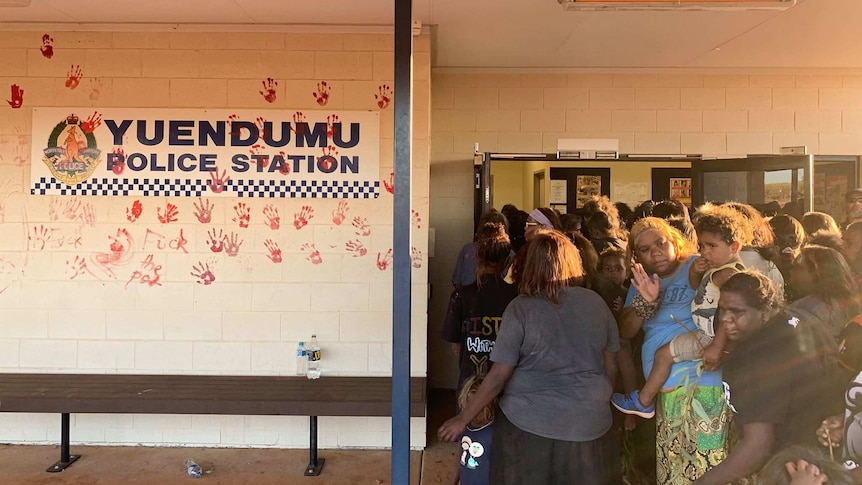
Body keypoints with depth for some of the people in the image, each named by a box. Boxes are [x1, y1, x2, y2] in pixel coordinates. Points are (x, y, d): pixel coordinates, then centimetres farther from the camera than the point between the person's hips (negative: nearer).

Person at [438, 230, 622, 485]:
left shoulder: (521, 308, -13)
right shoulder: (596, 303, -2)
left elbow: (498, 377, -13)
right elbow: (610, 367, 6)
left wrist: (462, 419, -3)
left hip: (530, 425, -3)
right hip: (591, 425, 3)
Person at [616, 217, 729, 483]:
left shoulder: (696, 268, -7)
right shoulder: (643, 282, 13)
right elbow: (625, 332, 5)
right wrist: (647, 301, -11)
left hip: (701, 385, -6)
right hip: (664, 391, 7)